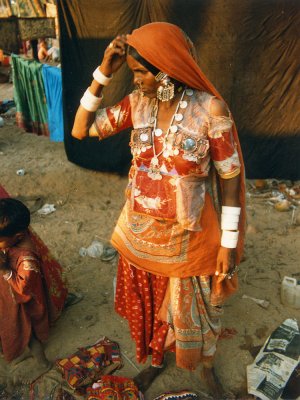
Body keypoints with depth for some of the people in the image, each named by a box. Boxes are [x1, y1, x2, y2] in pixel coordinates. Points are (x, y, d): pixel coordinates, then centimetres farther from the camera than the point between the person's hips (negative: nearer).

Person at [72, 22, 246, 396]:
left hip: (189, 235, -4)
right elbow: (81, 130, -4)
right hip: (142, 229, 4)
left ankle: (206, 366, 52)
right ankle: (156, 359, 54)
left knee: (197, 307, 19)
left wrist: (229, 242, -10)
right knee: (148, 302, 23)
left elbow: (230, 178, -13)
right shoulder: (137, 102, -6)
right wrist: (103, 72, -13)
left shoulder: (210, 109, -19)